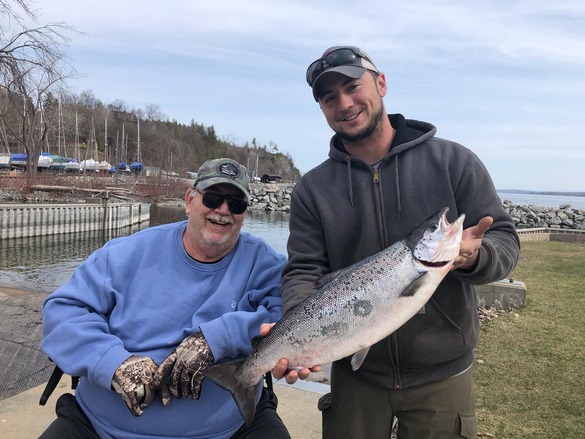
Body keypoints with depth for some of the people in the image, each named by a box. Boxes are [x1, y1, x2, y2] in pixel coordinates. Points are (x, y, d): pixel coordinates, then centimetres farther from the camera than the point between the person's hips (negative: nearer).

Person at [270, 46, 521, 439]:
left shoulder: (453, 161, -5)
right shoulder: (313, 189, -3)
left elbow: (504, 240, -4)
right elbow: (304, 271, -6)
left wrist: (473, 256, -27)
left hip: (441, 375, 0)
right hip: (354, 374, 1)